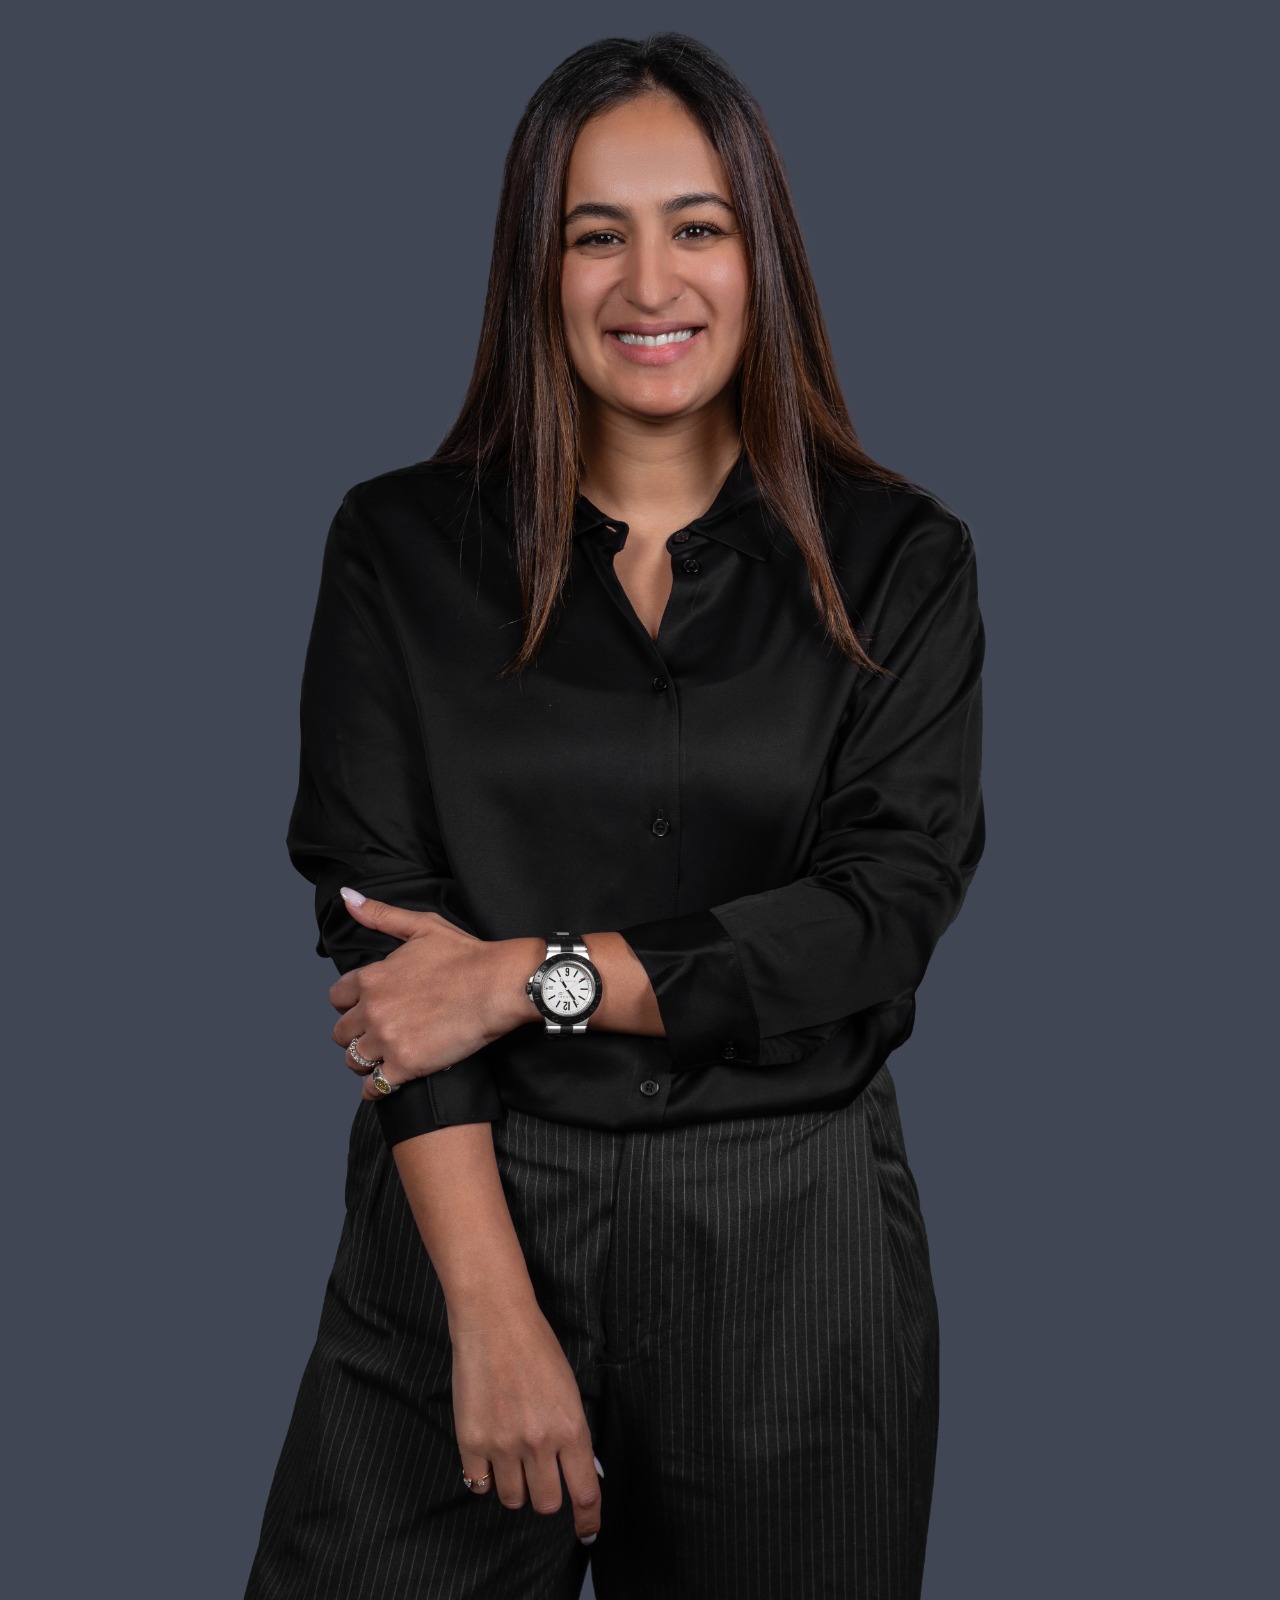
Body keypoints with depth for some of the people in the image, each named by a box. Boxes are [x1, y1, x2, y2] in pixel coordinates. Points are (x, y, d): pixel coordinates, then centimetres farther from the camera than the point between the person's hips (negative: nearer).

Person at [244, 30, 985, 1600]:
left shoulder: (898, 560, 2)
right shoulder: (399, 546, 1)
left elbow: (886, 913, -7)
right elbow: (376, 930, -6)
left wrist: (535, 977, -14)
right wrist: (492, 1308, -14)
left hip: (789, 1247, 1)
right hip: (465, 1223, 0)